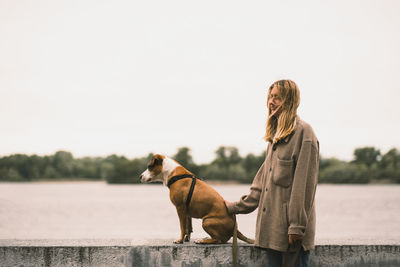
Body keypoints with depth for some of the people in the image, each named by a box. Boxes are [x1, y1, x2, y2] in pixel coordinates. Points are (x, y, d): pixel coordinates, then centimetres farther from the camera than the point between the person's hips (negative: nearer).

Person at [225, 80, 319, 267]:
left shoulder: (303, 132, -8)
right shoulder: (275, 134, 19)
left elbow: (304, 183, -14)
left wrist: (297, 226, -17)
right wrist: (236, 207, 26)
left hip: (292, 227, -8)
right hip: (272, 228, 8)